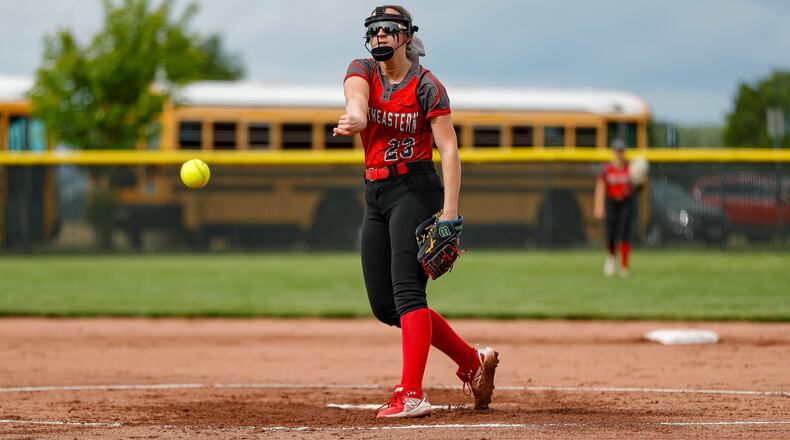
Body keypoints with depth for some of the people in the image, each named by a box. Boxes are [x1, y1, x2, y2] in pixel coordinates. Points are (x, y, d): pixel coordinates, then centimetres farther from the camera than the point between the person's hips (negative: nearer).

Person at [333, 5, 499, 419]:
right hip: (375, 194, 7)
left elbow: (449, 149, -13)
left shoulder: (426, 86, -7)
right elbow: (356, 100, -18)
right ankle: (473, 361, 20)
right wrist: (355, 118, -44)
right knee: (383, 305, 7)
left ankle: (411, 396, -27)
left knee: (406, 289, -21)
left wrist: (450, 211, -25)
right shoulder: (362, 71, 6)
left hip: (416, 187, -7)